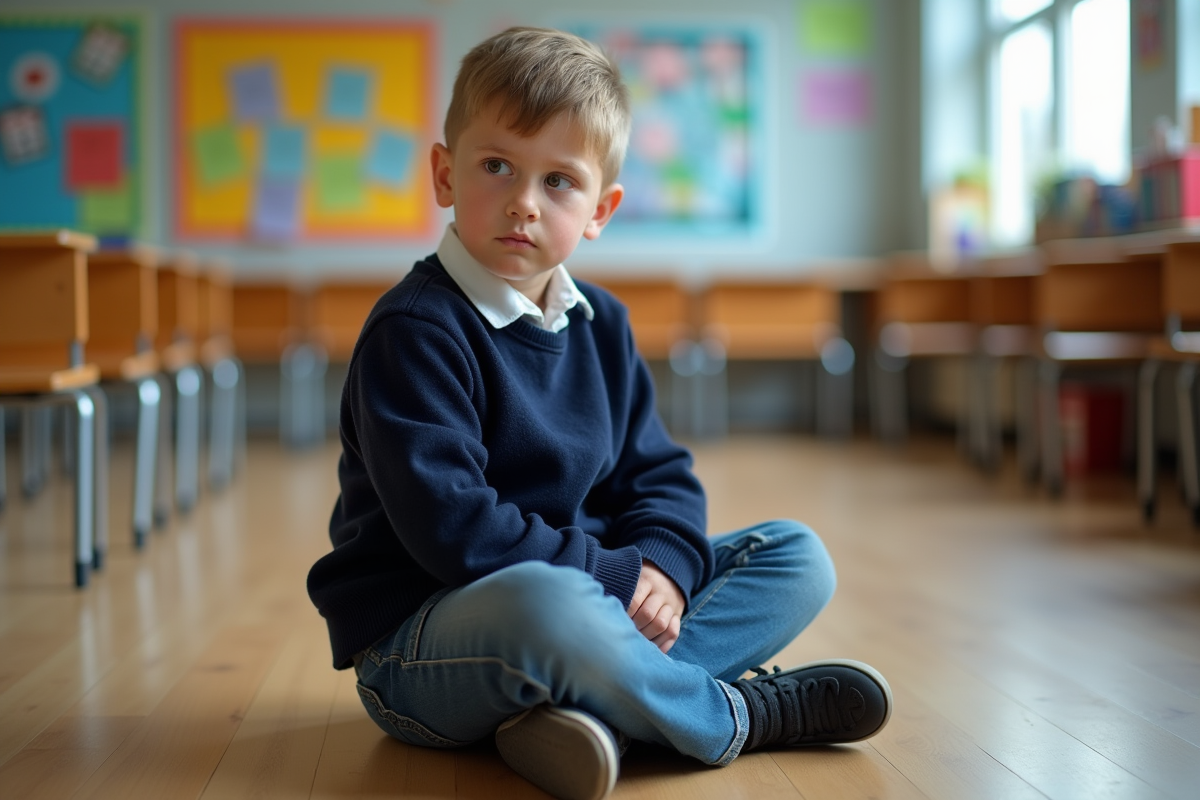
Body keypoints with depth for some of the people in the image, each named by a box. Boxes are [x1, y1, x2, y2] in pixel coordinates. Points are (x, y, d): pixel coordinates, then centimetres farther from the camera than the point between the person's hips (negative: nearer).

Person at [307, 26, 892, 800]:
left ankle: (594, 707, -23)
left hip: (580, 588, 8)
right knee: (545, 601, -43)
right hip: (417, 646, -8)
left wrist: (662, 563, -12)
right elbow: (453, 528, -24)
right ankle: (736, 716, -13)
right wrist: (616, 577, -22)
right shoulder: (413, 331, -16)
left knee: (798, 554, 1)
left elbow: (660, 474, 10)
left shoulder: (602, 323, 9)